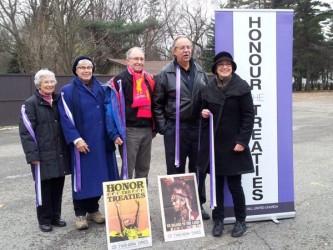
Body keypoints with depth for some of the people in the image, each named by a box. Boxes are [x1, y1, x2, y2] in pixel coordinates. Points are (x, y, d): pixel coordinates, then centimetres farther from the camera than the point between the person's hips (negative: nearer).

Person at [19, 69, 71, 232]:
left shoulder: (58, 101, 14)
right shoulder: (30, 104, -4)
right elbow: (26, 131, -10)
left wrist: (69, 147, 12)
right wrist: (32, 154, -17)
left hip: (60, 153, 5)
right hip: (43, 154, -5)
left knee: (58, 185, 10)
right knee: (44, 187, 2)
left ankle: (56, 216, 24)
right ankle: (44, 220, 15)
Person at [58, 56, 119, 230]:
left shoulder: (100, 89, 12)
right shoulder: (68, 91, -1)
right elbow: (66, 118, -7)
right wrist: (76, 139, -18)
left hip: (101, 140, 4)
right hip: (82, 141, -4)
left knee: (98, 176, 9)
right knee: (82, 177, 1)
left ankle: (93, 209, 24)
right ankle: (80, 214, 14)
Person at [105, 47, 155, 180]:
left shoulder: (149, 80, 13)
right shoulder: (119, 80, -5)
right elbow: (112, 108, -10)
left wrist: (154, 127, 17)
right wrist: (115, 133, -16)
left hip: (147, 130, 6)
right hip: (129, 130, -6)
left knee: (144, 169, 13)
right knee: (127, 170, 0)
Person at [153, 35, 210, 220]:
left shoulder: (200, 72, 9)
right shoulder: (166, 73, -3)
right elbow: (157, 103, -2)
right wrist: (163, 127, -7)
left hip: (198, 127, 4)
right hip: (175, 129, -4)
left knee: (199, 168, 12)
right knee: (176, 169, 5)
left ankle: (198, 204, 28)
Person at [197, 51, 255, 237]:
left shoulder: (241, 87, -5)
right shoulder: (209, 89, 8)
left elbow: (249, 115, -8)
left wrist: (242, 141, -14)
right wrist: (204, 114, -4)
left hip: (233, 144, -4)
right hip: (213, 143, 4)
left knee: (234, 184, 2)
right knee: (217, 184, 8)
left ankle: (241, 221, 20)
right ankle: (218, 220, 21)